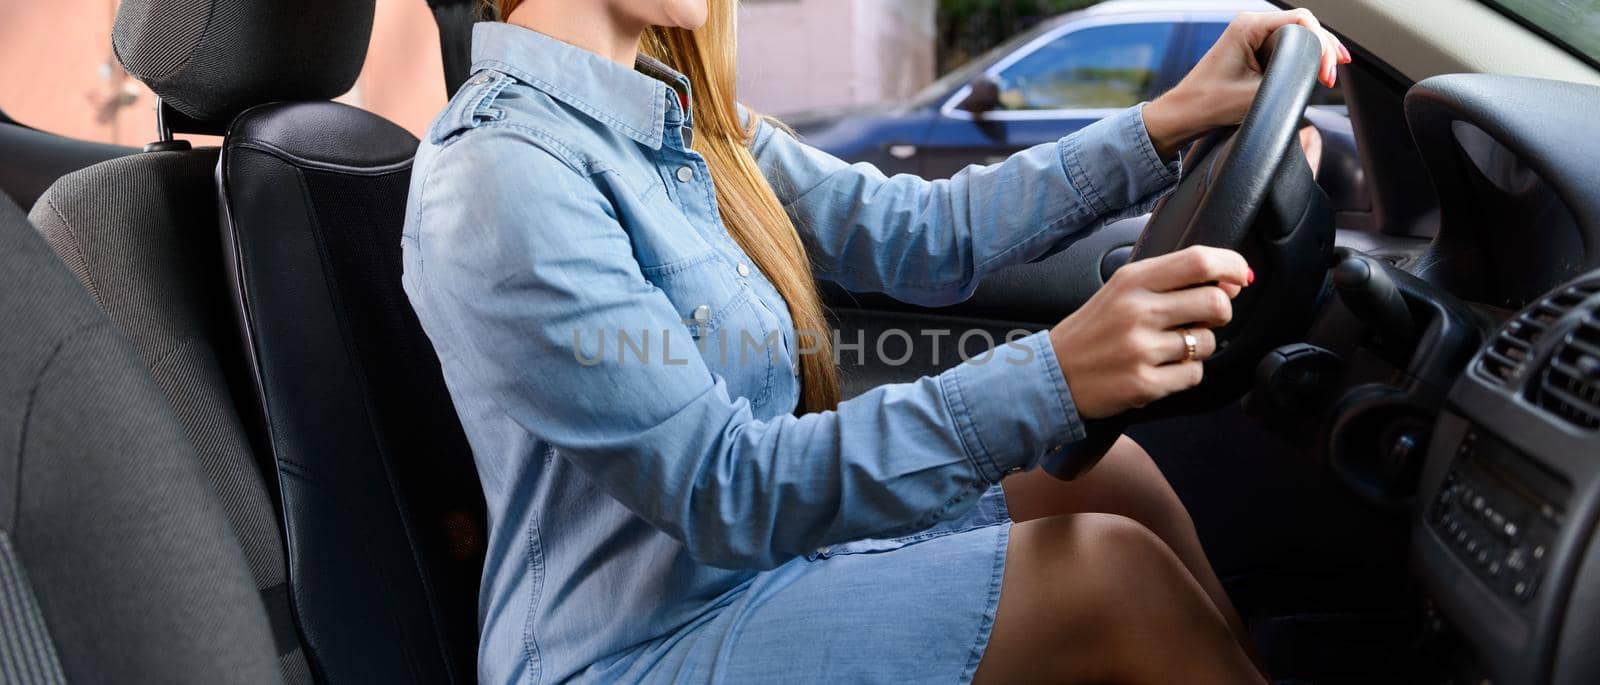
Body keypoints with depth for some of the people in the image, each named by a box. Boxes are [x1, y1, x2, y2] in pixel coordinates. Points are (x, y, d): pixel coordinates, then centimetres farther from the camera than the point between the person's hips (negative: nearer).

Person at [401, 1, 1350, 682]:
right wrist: (1054, 376, -33)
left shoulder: (676, 118, 5)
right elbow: (725, 493, -25)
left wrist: (1170, 122, -2)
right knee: (1108, 572, -16)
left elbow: (924, 233, 4)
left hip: (752, 556, 8)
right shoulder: (502, 174, -22)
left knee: (1101, 471, 2)